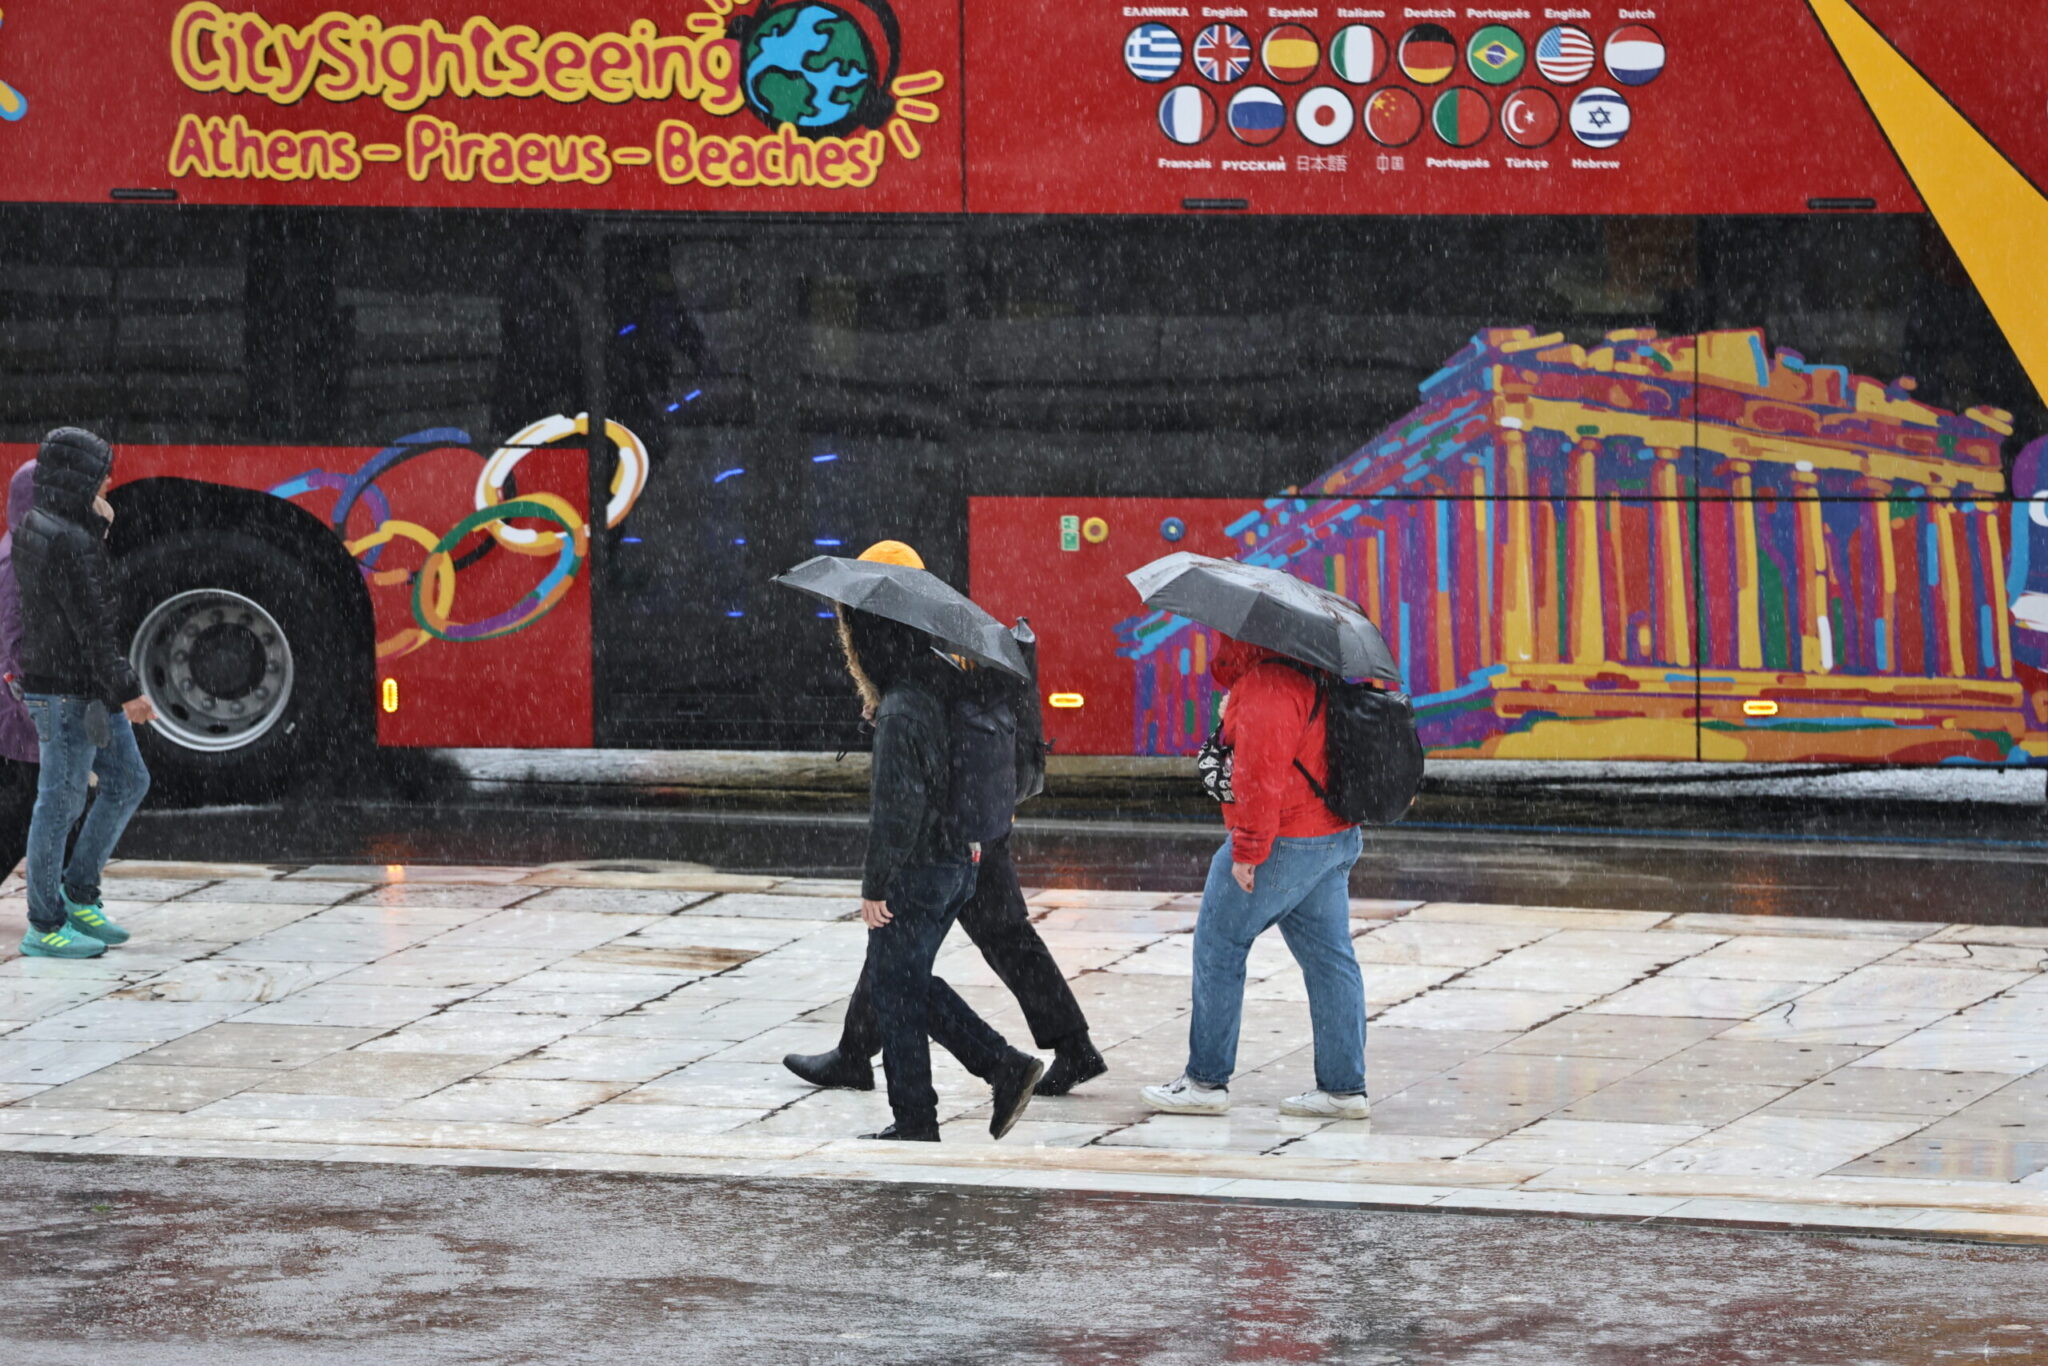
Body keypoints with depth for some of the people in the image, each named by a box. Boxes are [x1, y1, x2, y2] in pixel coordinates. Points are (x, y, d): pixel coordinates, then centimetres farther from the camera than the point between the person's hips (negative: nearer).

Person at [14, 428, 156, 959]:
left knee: (128, 781, 15)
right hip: (63, 691, -10)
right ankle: (44, 926, 4)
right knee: (62, 800, -3)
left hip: (90, 691, 10)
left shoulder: (39, 529, 12)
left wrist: (101, 527, 9)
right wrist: (126, 689, -20)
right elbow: (89, 624, -22)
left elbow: (97, 594, 17)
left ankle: (78, 895, 21)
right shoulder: (62, 540, -20)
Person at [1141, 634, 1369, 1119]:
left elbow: (1260, 774, -25)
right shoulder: (1304, 675, 13)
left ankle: (1206, 1080, 8)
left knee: (1218, 946, 3)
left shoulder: (1265, 687, -20)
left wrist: (1247, 850, -21)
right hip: (1335, 838, 10)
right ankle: (1344, 1087, 10)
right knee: (1328, 956, 9)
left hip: (1282, 843, -10)